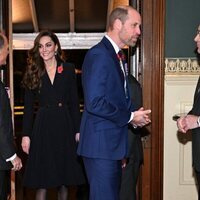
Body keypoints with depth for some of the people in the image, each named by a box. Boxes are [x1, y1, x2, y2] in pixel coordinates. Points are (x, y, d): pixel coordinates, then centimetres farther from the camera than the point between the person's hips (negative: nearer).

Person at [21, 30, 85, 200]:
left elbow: (74, 103, 5)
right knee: (42, 181, -3)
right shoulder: (33, 72, 6)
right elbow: (29, 106, 5)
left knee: (64, 179, 7)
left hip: (65, 125, 1)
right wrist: (26, 134, -3)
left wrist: (78, 130, -2)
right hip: (43, 127, -1)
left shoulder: (68, 69, 6)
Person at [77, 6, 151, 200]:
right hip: (100, 144, -10)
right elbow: (95, 103, -23)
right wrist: (129, 117, -13)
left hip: (112, 142, 10)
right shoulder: (98, 55, -15)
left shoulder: (115, 56, 16)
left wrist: (134, 116, 3)